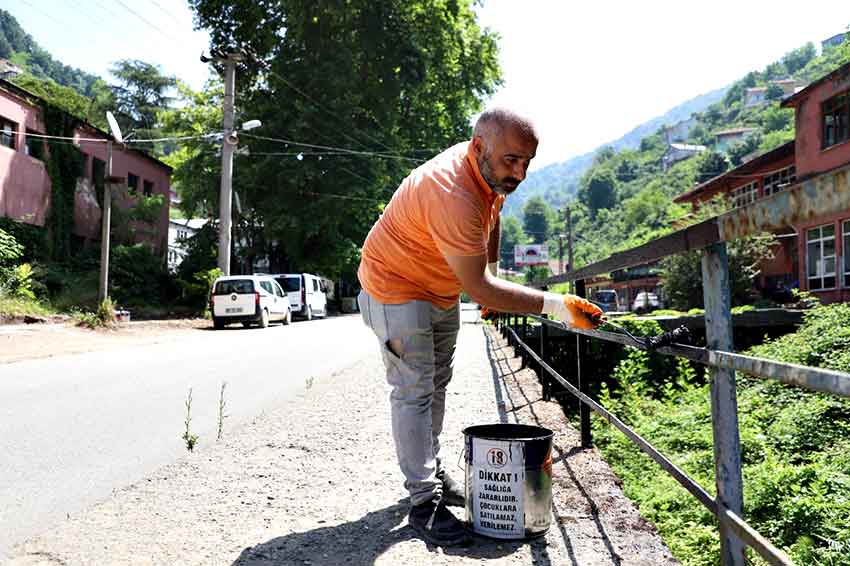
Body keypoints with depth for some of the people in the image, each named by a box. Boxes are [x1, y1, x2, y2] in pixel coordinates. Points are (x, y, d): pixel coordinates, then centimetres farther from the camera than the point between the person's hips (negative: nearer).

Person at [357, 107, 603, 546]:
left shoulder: (492, 170, -9)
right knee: (414, 391, -9)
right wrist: (554, 304, -37)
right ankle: (424, 502, 0)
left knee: (436, 384, 16)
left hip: (442, 291, 9)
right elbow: (479, 289, -36)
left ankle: (432, 472, 30)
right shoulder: (453, 195, -38)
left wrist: (493, 274, 14)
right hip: (396, 288, -9)